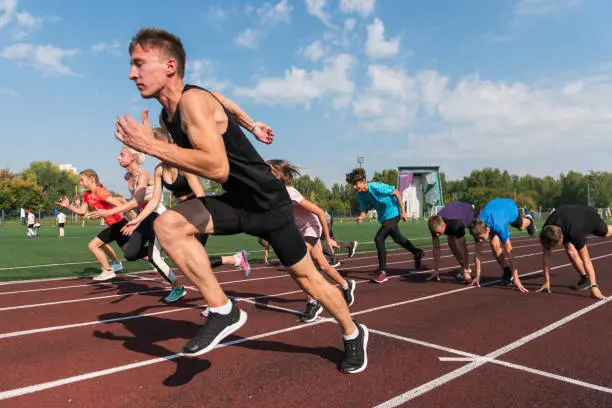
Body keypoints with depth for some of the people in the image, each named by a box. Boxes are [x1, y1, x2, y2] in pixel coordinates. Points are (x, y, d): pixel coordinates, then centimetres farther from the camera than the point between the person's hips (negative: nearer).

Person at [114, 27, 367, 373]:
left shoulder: (193, 101, -23)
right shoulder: (168, 114, 2)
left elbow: (218, 168, -36)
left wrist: (151, 146, -29)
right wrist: (252, 126, 31)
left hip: (269, 203, -7)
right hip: (236, 203, 7)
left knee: (307, 277, 7)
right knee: (167, 224, -16)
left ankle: (354, 335, 34)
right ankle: (224, 312, -7)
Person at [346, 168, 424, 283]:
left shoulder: (376, 187, -29)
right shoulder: (360, 195, -9)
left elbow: (396, 192, -19)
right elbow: (364, 210, -2)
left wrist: (403, 212, -17)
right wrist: (361, 217, -27)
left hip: (393, 213, -8)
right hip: (384, 216, 8)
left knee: (379, 238, -19)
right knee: (397, 238, 26)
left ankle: (382, 272, -10)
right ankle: (418, 253, 51)